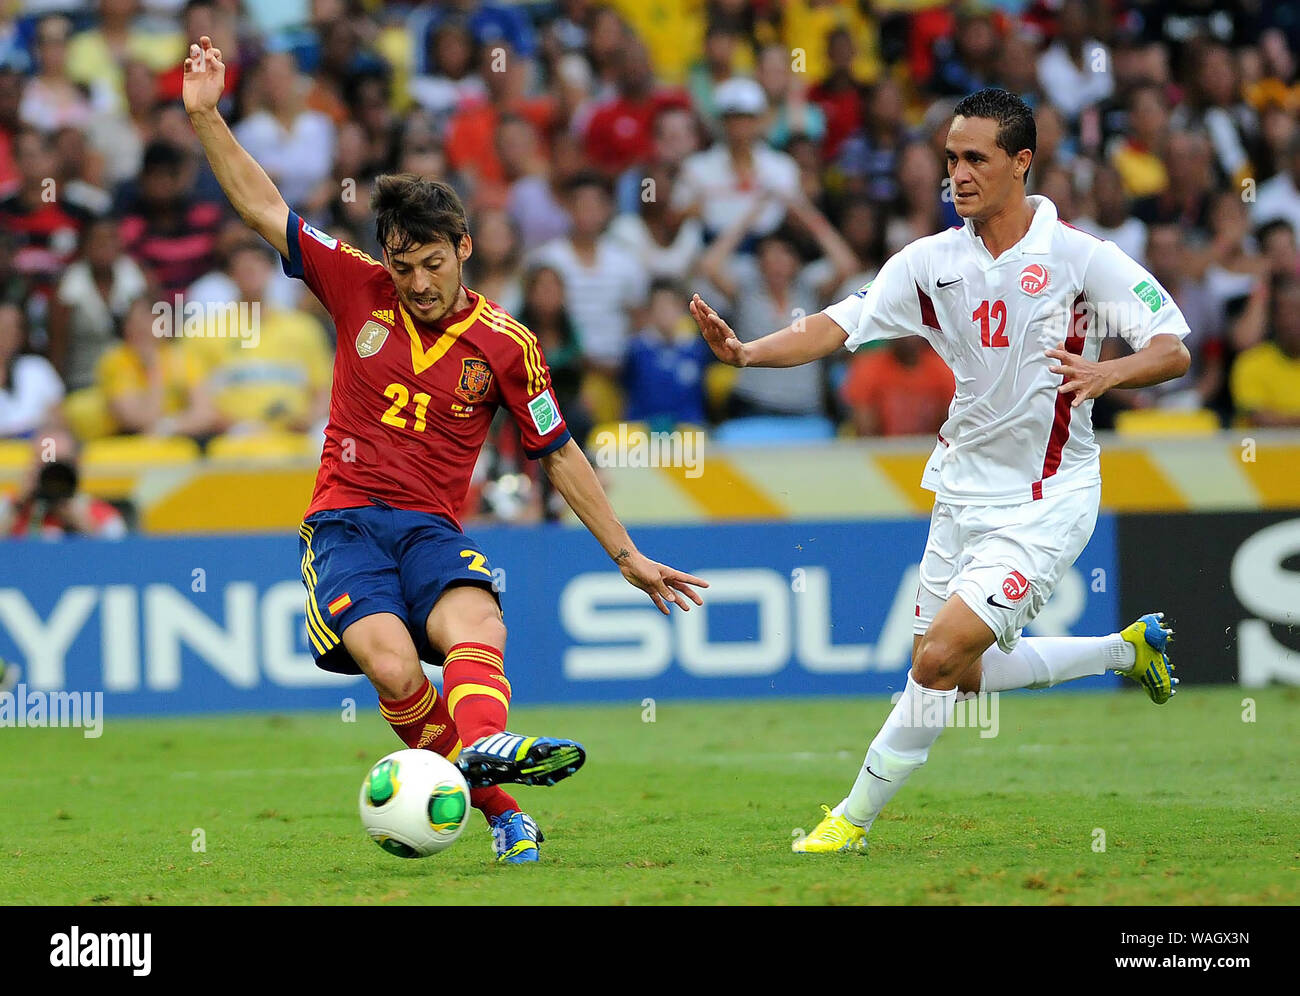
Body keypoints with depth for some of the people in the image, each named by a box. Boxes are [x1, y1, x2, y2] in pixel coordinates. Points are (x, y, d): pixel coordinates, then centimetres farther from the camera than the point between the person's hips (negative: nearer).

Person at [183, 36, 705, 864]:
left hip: (432, 530, 0)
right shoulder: (360, 290, 6)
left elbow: (559, 455, 12)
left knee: (473, 623, -35)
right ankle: (500, 811, -21)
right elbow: (262, 207, 9)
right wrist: (207, 117, 1)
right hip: (345, 522, 0)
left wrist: (627, 556, 12)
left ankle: (484, 743, -64)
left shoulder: (504, 346, 4)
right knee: (393, 666, -28)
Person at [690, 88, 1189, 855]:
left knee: (938, 659, -17)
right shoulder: (933, 261, -1)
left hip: (1045, 503, -6)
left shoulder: (1082, 257, -13)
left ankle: (855, 819, -1)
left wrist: (1110, 372, -33)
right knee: (962, 675, 15)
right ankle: (1129, 649, 37)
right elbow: (838, 326, -7)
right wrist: (747, 351, -23)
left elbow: (1174, 350, -13)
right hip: (963, 494, 6)